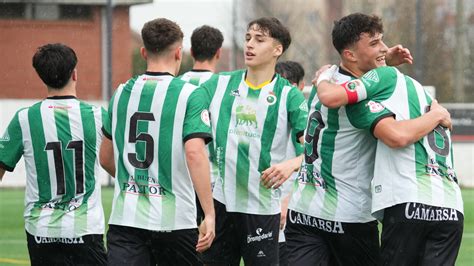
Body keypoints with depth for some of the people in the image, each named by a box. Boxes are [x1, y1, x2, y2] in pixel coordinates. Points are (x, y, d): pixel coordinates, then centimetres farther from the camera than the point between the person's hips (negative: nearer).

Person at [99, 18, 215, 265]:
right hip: (175, 220, -3)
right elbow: (194, 153, -18)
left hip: (125, 216, 3)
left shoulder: (122, 93, 8)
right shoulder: (191, 95, -6)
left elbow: (105, 159, 17)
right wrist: (209, 214, -17)